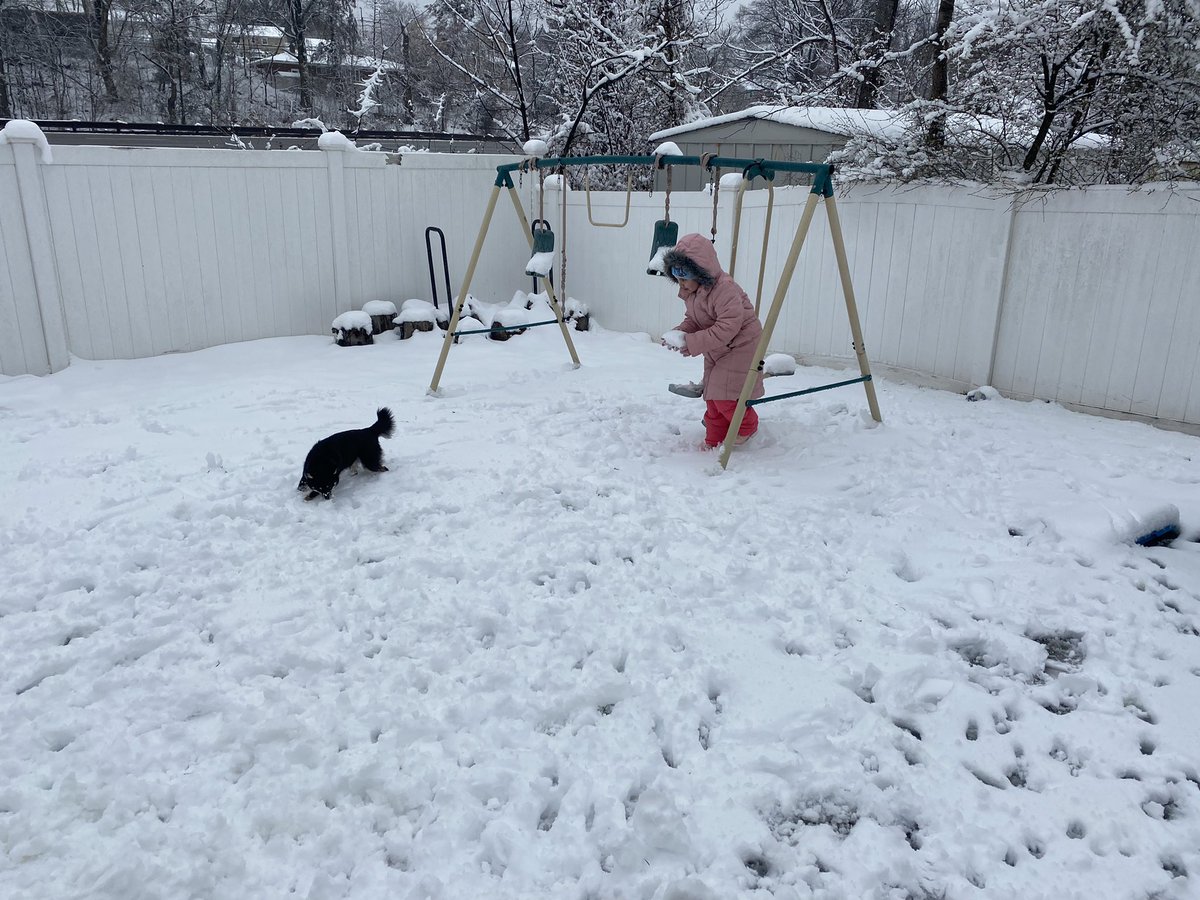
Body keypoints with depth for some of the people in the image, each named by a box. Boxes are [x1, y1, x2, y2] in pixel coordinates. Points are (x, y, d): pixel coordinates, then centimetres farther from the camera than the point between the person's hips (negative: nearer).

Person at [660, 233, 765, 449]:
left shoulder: (724, 289, -30)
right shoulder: (689, 292, 0)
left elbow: (728, 327, -36)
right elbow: (692, 320, 9)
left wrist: (694, 343, -35)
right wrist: (679, 333, -14)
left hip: (740, 346, -9)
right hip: (715, 350, 9)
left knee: (725, 397, -12)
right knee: (712, 397, 10)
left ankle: (747, 427, 15)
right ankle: (714, 441, 23)